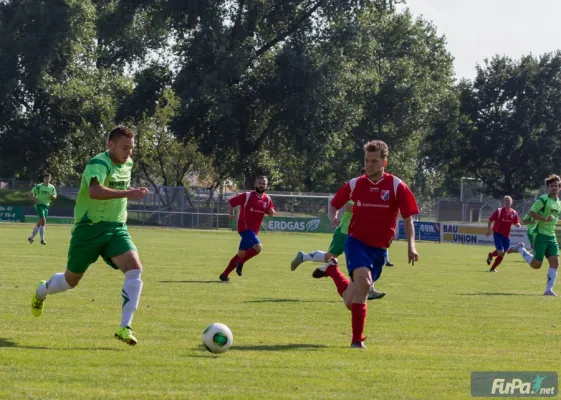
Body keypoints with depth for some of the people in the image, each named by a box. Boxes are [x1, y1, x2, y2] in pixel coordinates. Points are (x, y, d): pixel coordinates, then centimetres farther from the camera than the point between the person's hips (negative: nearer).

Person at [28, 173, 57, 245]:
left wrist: (52, 196, -10)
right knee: (43, 220, -18)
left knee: (40, 222, 7)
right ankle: (42, 239, -13)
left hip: (46, 206, 5)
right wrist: (35, 199, -17)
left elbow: (55, 196, 14)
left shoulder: (52, 187, 9)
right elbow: (32, 194, 2)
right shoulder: (38, 186, -4)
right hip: (39, 205, -5)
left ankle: (31, 238, 20)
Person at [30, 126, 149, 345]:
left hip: (116, 229, 6)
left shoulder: (127, 164, 7)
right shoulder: (99, 164, -20)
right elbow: (94, 191, -42)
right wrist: (127, 193, -50)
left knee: (135, 269, -21)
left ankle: (125, 327, -21)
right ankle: (41, 292, 46)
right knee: (71, 280, 10)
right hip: (89, 228, -5)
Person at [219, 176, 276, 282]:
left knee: (241, 254, 8)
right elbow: (231, 202, -1)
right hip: (245, 228, -6)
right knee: (258, 248, -24)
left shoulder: (267, 200, 5)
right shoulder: (247, 196, -10)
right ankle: (240, 263, -3)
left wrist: (271, 212, -6)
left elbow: (271, 213, 16)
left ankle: (224, 275, 17)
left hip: (254, 231, 6)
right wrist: (231, 213, -7)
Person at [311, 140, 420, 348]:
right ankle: (357, 339, -14)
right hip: (357, 241, -1)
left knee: (351, 301, 5)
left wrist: (411, 245, -15)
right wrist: (333, 217, -10)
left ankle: (332, 269, 35)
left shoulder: (396, 186, -5)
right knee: (364, 282, -29)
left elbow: (407, 218, -2)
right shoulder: (355, 184, 0)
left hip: (379, 248, 2)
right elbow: (334, 204, 14)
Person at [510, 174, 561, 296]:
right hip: (541, 235, -7)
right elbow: (531, 213, -15)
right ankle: (520, 249, 21)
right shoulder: (543, 199, -10)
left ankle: (549, 290, -6)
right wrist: (545, 219, -22)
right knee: (536, 265, -4)